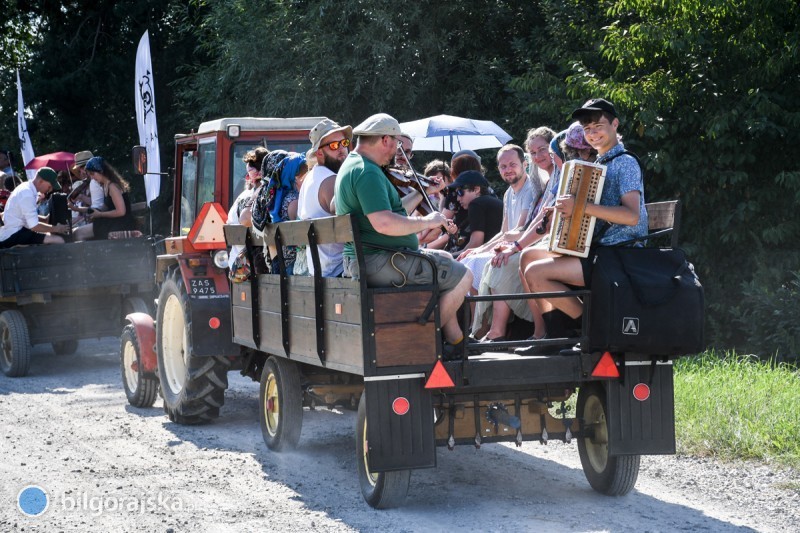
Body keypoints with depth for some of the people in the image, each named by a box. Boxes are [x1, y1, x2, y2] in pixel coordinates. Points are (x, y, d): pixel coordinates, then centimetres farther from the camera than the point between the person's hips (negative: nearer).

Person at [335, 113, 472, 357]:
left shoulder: (351, 166, 15)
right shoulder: (367, 172, -20)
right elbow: (384, 223, -32)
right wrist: (426, 221, -16)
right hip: (379, 262, -11)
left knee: (446, 259, 25)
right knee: (461, 276, -5)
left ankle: (454, 338, 20)